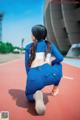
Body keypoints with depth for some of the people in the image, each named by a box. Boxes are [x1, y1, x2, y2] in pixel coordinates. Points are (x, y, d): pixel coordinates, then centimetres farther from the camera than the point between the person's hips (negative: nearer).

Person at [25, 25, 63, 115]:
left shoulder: (28, 47, 19)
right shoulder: (50, 45, 18)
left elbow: (27, 65, 19)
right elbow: (60, 58, 13)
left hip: (33, 77, -1)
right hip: (48, 74, 1)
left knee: (29, 96, 30)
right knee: (58, 64, 35)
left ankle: (36, 95, -8)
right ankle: (55, 88, 34)